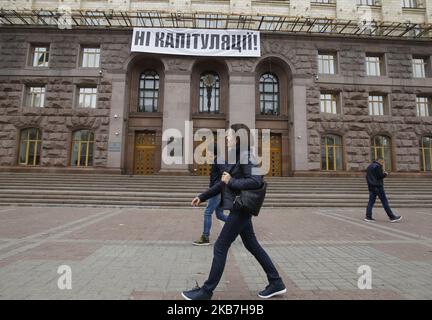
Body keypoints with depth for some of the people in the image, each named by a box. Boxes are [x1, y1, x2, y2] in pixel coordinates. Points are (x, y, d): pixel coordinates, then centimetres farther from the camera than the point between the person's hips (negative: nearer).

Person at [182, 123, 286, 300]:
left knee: (220, 247, -1)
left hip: (241, 209, -10)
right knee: (253, 246, 17)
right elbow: (223, 183, 17)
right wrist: (202, 196, 16)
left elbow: (256, 181, -27)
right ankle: (276, 283, 30)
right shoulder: (235, 156, 13)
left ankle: (206, 291, 15)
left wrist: (231, 182, -18)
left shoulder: (245, 155, -16)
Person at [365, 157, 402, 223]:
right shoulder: (378, 166, -9)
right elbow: (380, 176, -17)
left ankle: (368, 217, 2)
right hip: (378, 186, -8)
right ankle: (392, 217, 3)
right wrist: (385, 174, 2)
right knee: (384, 202, -3)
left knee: (371, 201, 6)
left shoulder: (369, 167, 17)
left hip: (371, 187, 8)